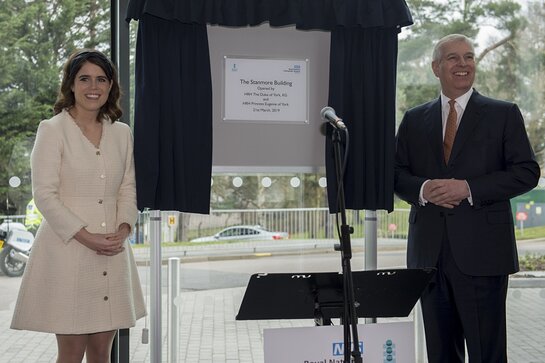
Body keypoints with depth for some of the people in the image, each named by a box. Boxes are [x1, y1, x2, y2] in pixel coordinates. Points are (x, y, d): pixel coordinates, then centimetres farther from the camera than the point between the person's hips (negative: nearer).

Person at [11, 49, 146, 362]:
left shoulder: (122, 133, 12)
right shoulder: (52, 130, -3)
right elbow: (45, 195, -9)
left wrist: (123, 229, -5)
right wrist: (86, 237, -15)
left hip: (112, 252, 5)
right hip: (67, 248, -4)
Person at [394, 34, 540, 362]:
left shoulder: (504, 114, 5)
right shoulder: (414, 120, 13)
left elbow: (527, 172, -3)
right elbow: (396, 174, 11)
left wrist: (469, 188, -14)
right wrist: (423, 189, -11)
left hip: (482, 252, -3)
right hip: (429, 252, 3)